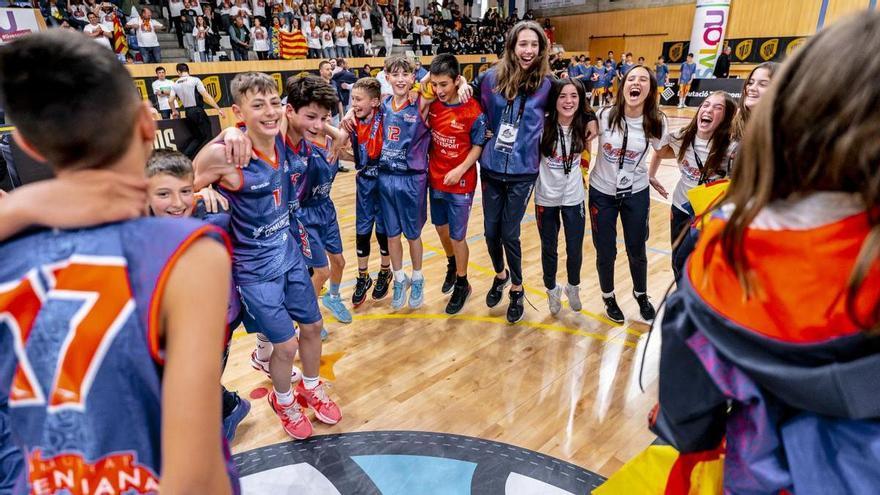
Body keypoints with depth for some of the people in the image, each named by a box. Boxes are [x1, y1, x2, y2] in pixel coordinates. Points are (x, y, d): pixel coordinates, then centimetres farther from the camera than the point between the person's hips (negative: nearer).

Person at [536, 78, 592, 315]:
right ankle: (552, 289, 40)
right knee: (549, 249, 15)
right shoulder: (542, 126, -17)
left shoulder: (585, 125, -8)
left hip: (574, 198, 2)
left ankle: (573, 287, 40)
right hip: (546, 198, -1)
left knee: (575, 250, 11)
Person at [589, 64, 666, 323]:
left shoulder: (656, 122, -11)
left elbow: (660, 151, 8)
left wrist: (651, 175, 8)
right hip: (602, 192, -1)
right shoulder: (604, 116, -16)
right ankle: (609, 297, 33)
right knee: (606, 252, 8)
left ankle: (641, 295, 40)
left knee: (637, 251, 13)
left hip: (636, 194, 1)